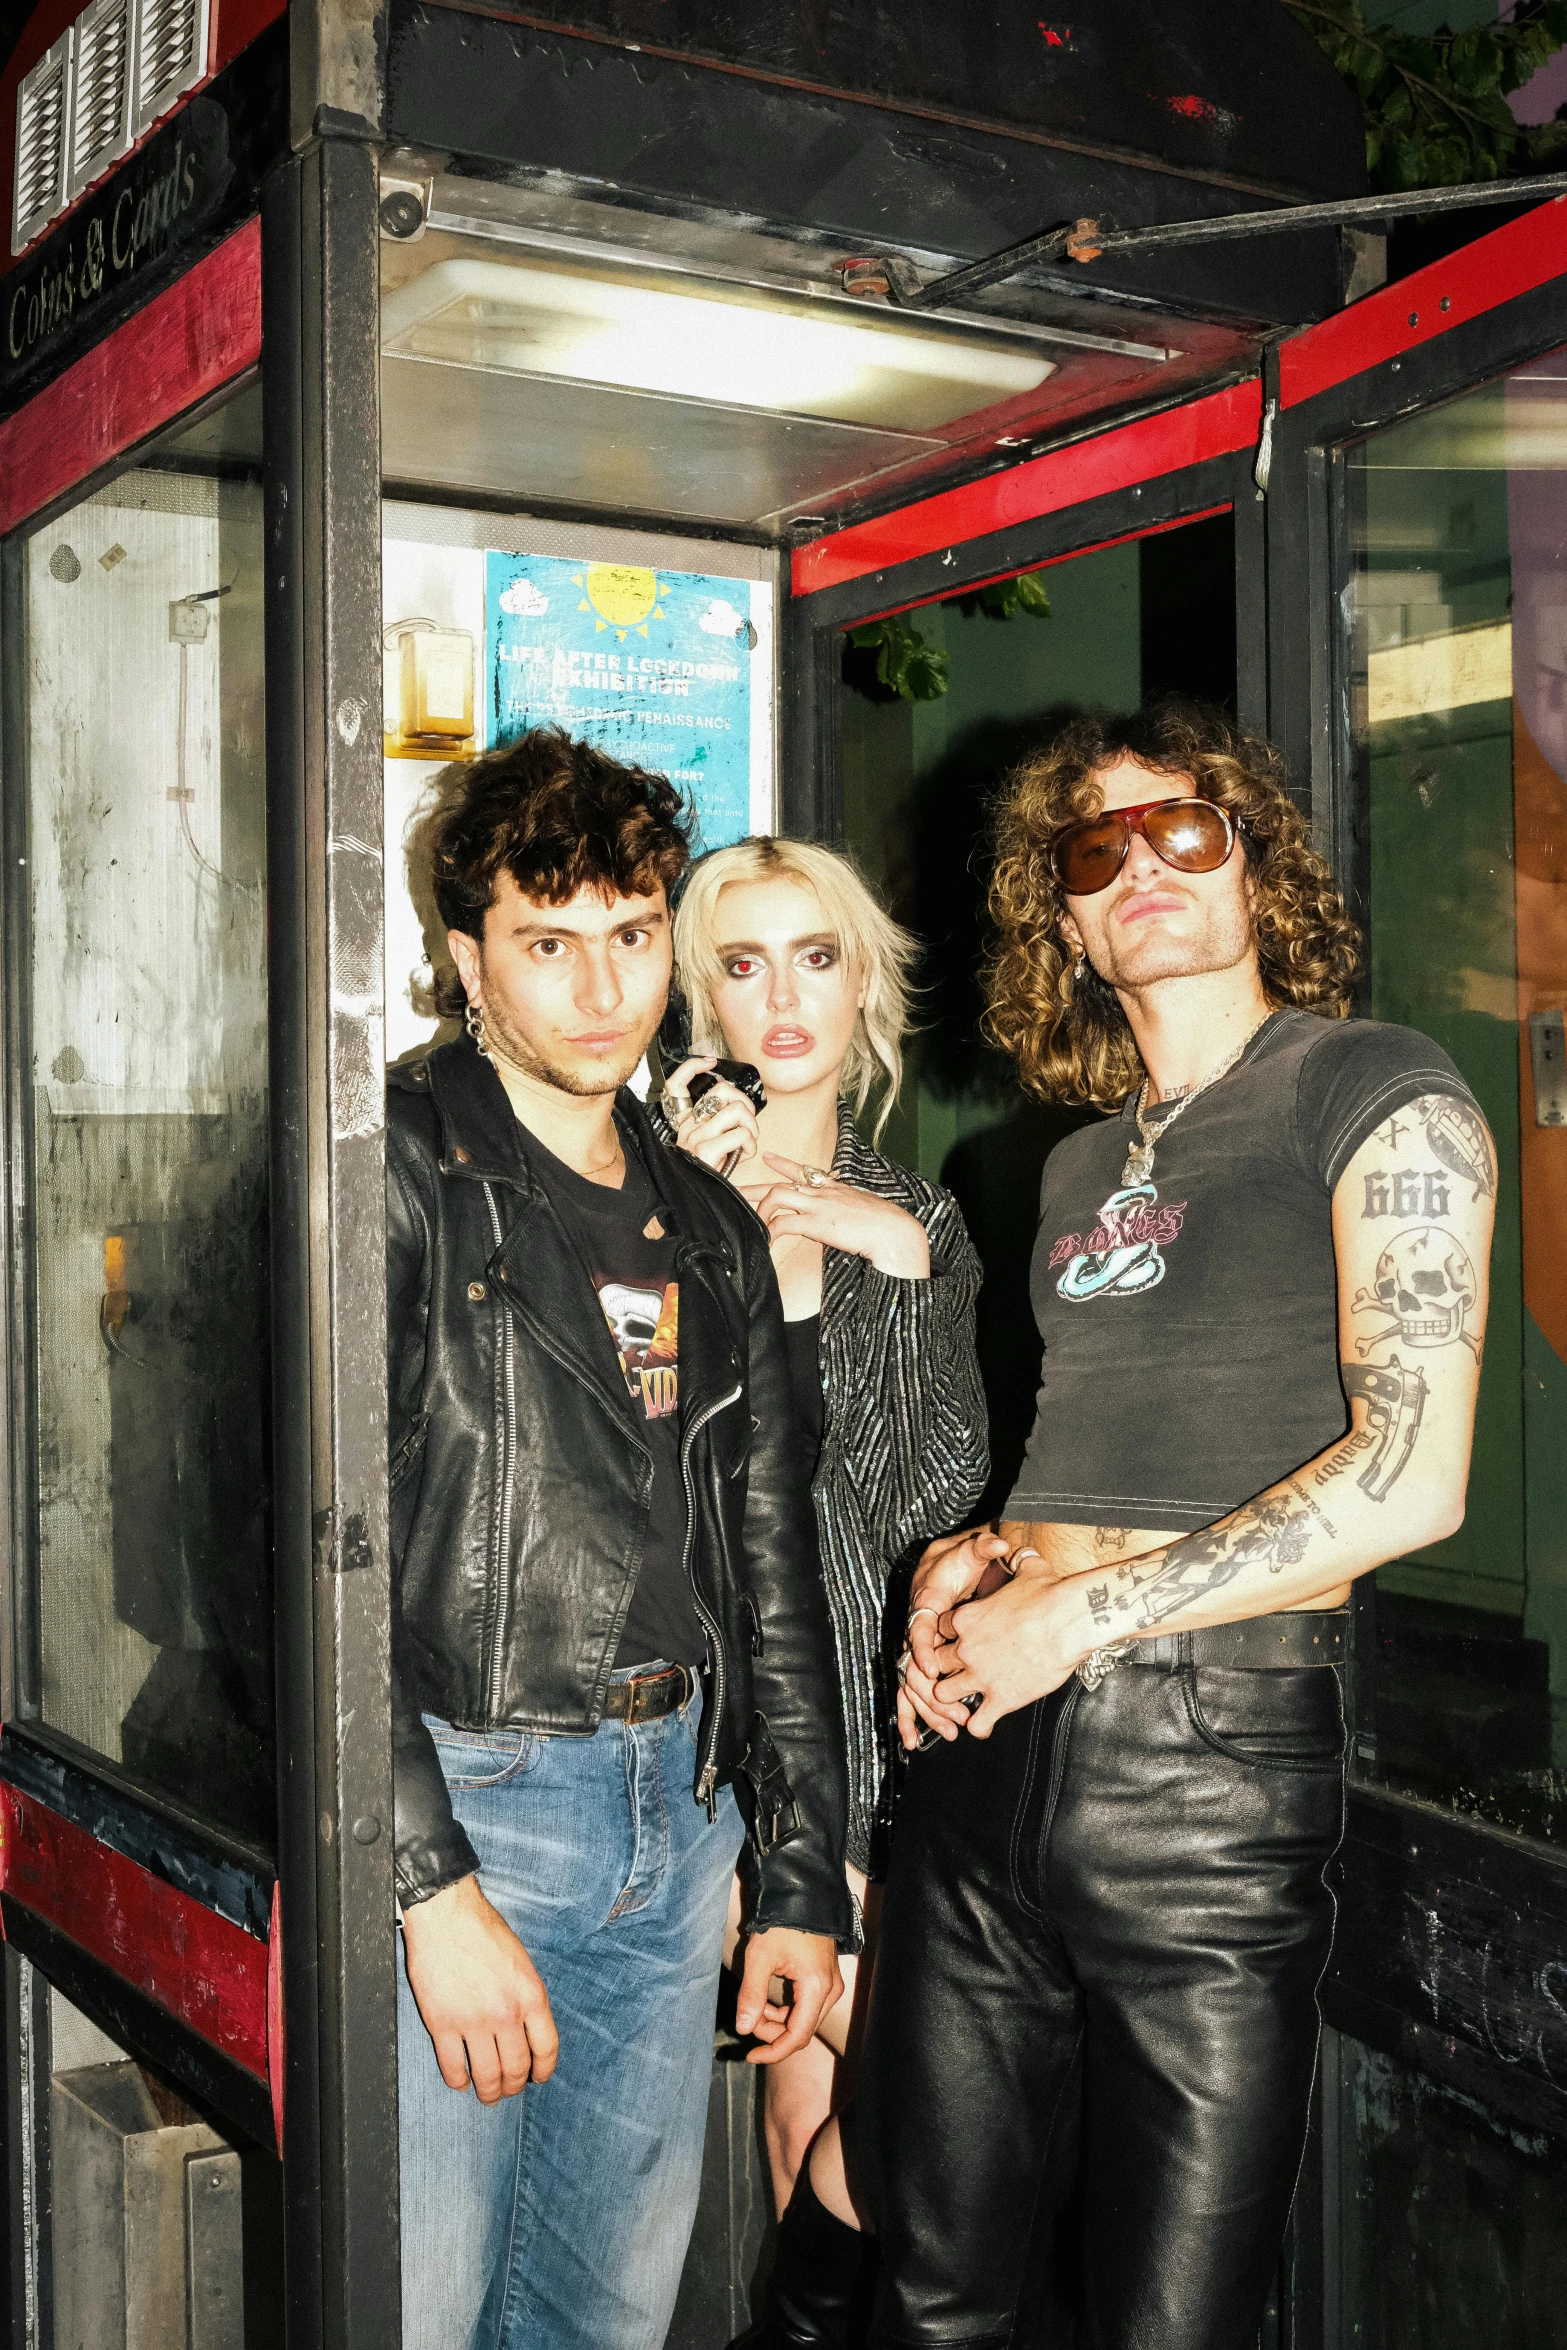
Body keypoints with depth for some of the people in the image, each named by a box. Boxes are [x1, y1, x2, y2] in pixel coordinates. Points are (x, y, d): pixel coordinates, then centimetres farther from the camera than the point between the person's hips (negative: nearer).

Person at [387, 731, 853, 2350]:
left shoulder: (712, 1232, 13)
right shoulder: (397, 1168, -7)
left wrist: (803, 1877, 13)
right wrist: (434, 1884, -19)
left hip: (676, 1810, 6)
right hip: (459, 1803, -6)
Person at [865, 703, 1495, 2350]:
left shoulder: (1382, 1098, -2)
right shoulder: (1079, 1165, 19)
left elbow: (1407, 1478, -13)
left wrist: (1079, 1613, -12)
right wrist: (965, 1563, 4)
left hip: (1215, 1761, -6)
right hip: (987, 1748, 6)